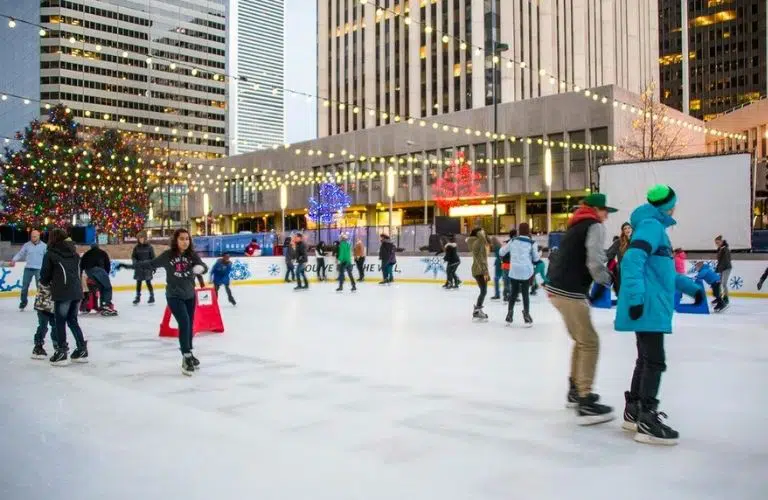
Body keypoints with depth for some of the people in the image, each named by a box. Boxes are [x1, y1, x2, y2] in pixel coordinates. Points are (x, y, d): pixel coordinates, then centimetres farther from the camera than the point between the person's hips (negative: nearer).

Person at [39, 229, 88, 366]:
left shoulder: (50, 254, 0)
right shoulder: (74, 253, 14)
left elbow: (45, 274, 2)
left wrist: (45, 283, 25)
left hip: (62, 293, -6)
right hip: (77, 291, 6)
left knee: (60, 322, 6)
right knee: (72, 320, 17)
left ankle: (62, 352, 7)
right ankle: (82, 350, 17)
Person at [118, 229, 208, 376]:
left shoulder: (193, 255, -6)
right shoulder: (168, 255, -10)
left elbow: (204, 267, -14)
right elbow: (150, 264, -2)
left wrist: (201, 268, -37)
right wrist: (130, 266, -4)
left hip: (190, 296, 3)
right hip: (174, 296, -3)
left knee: (189, 325, 14)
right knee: (184, 323, -18)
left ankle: (188, 355, 31)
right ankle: (187, 358, -13)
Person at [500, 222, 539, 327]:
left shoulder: (513, 240, 4)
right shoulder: (532, 243, -3)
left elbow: (501, 252, 11)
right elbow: (536, 258, 0)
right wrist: (537, 252, 20)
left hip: (514, 271, 2)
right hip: (526, 271, -2)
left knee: (514, 292, 13)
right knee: (525, 292, 7)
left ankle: (509, 316, 15)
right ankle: (526, 315, 6)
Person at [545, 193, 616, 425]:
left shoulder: (576, 226, 22)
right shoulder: (595, 227, -5)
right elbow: (594, 262, -16)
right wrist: (607, 281, 1)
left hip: (556, 288, 9)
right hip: (569, 293, -9)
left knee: (581, 340, 22)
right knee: (590, 343, -4)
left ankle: (575, 390, 30)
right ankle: (585, 404, -6)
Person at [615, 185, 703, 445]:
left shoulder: (656, 228, 22)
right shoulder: (651, 226, -11)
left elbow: (663, 270, 31)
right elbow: (632, 260, -26)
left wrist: (690, 286, 33)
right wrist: (636, 297, -32)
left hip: (651, 307, 11)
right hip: (647, 308, -11)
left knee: (646, 359, 17)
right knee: (654, 361, -9)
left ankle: (633, 412, 27)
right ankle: (647, 422, -5)